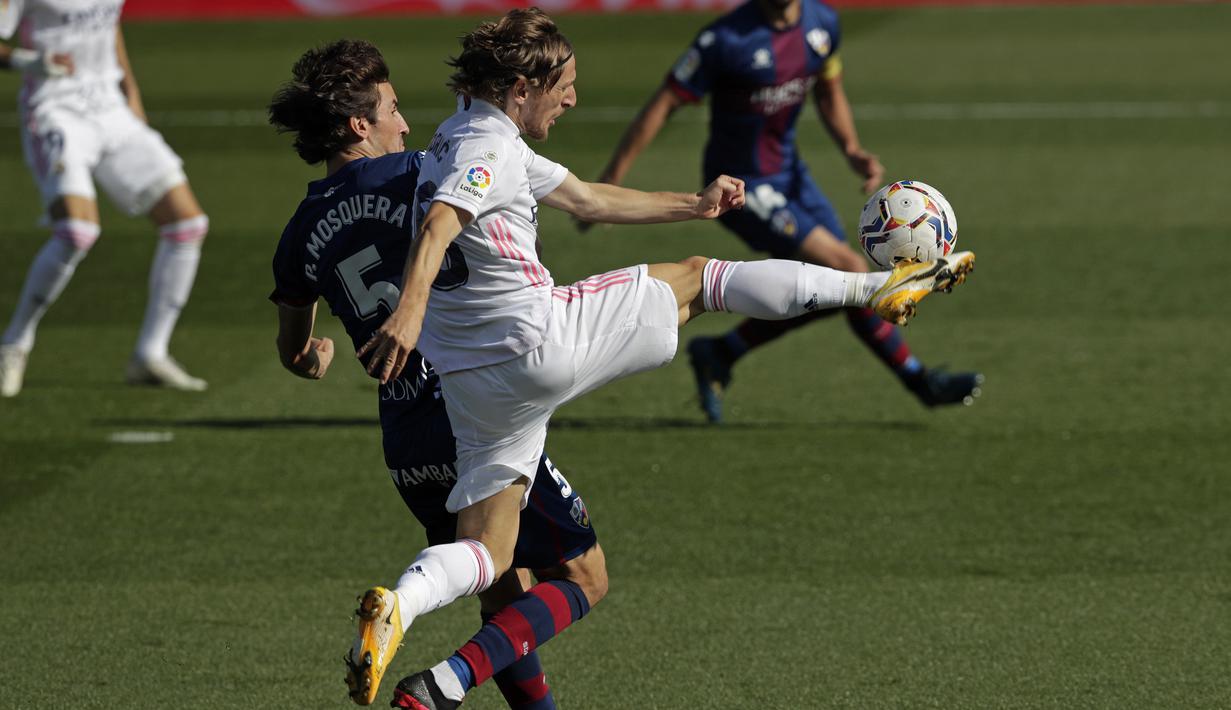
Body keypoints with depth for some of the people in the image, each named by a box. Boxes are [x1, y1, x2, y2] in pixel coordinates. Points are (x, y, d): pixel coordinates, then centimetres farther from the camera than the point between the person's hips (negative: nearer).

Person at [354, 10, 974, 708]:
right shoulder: (489, 147, -11)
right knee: (695, 278, 9)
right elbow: (438, 226, -30)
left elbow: (587, 199, 29)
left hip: (472, 384, 9)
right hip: (546, 339, -9)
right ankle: (883, 286, 20)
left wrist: (695, 204, 34)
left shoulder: (463, 138, 21)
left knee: (485, 554, 5)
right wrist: (410, 310, -46)